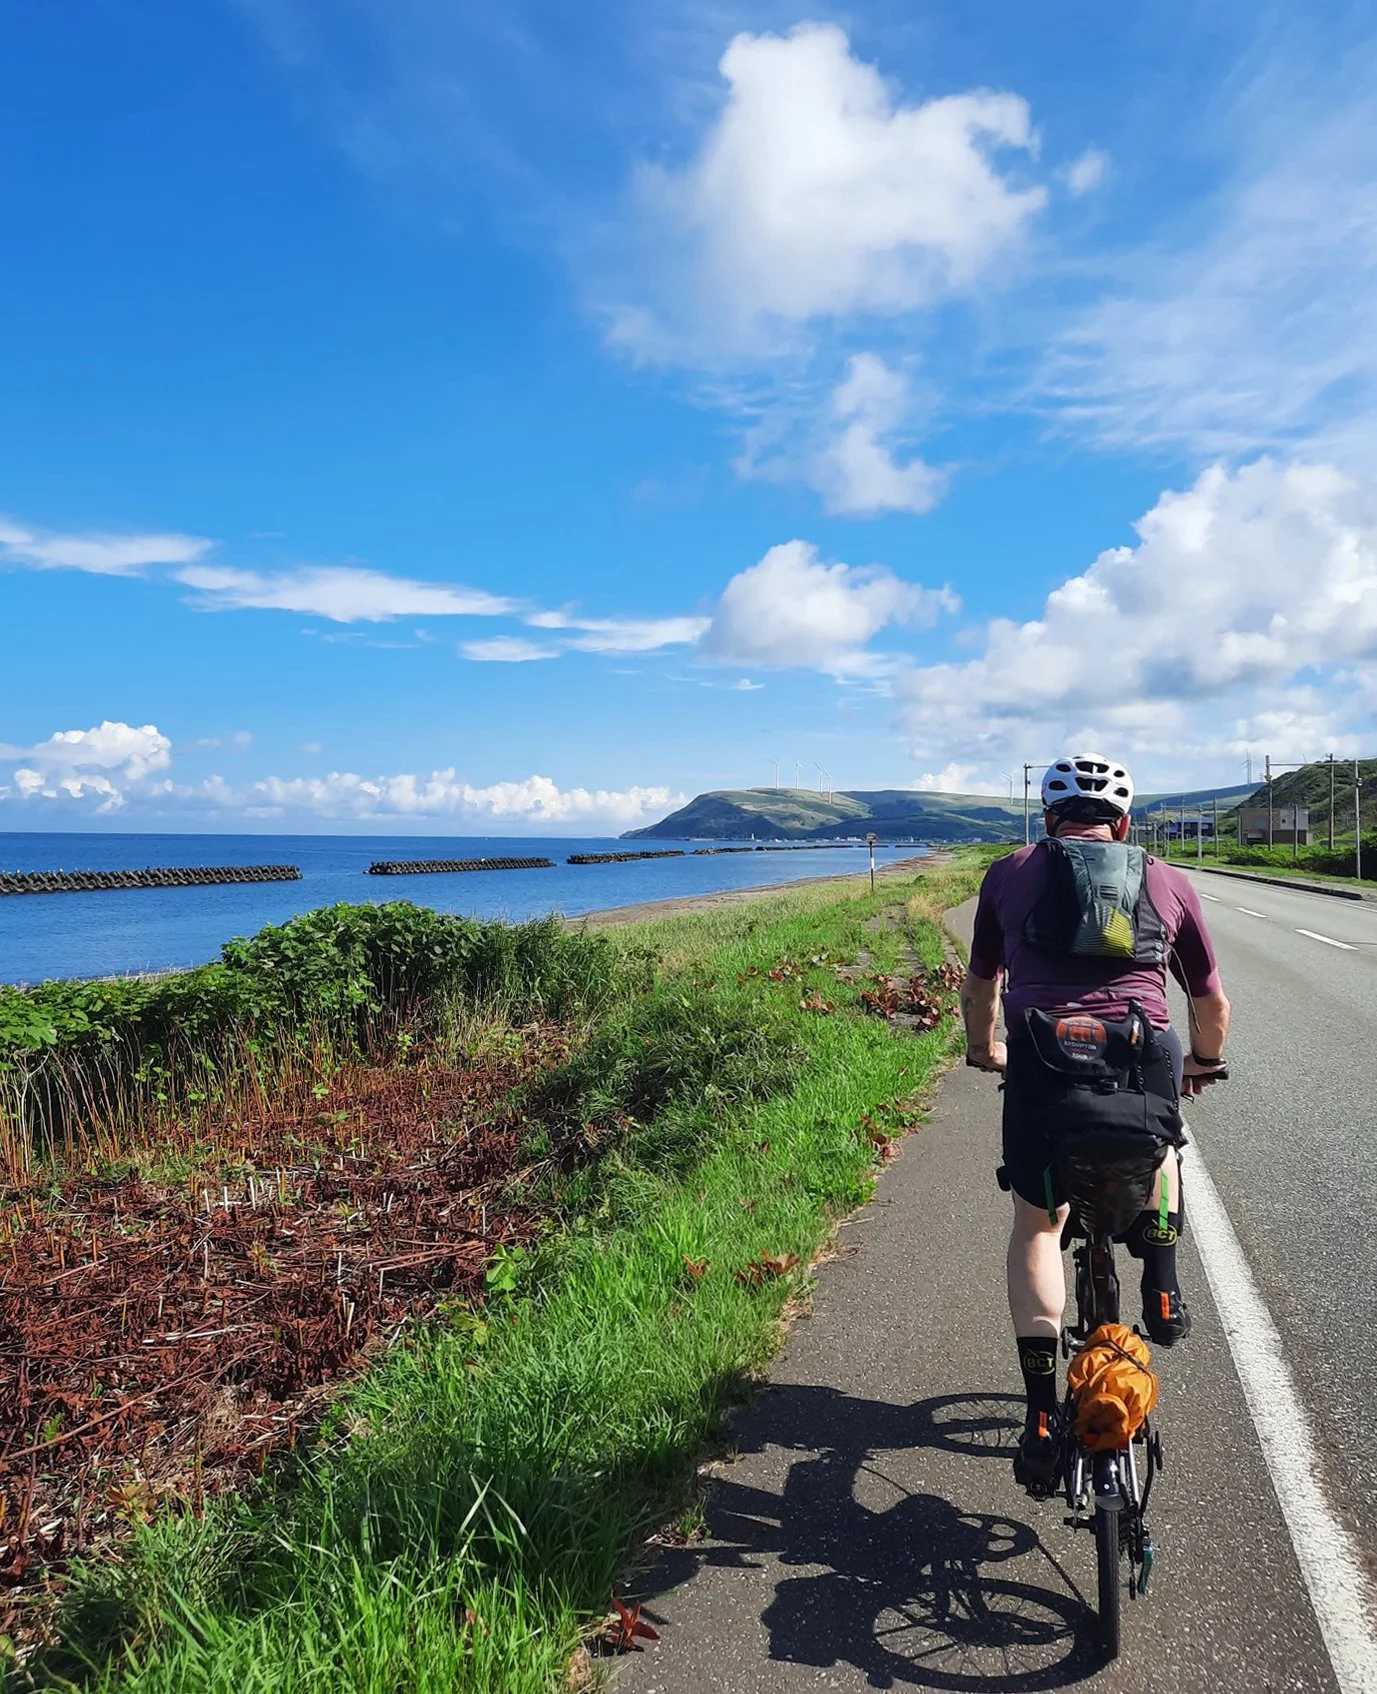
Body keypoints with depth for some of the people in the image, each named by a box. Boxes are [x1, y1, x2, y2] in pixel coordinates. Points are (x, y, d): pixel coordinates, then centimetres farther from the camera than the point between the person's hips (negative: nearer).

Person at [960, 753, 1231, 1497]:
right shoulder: (1168, 882, 19)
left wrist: (985, 1053, 47)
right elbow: (1213, 1002, 28)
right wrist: (1203, 1063, 48)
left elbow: (979, 989, 28)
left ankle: (1042, 1418, 15)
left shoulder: (1009, 874, 17)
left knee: (1036, 1223, 18)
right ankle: (1162, 1295, 33)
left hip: (1042, 1060, -1)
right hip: (1145, 1058, 1)